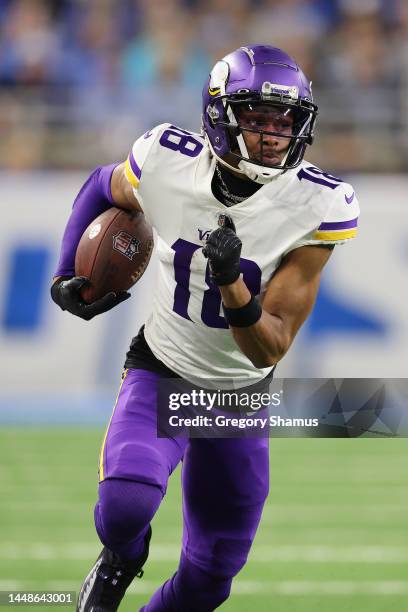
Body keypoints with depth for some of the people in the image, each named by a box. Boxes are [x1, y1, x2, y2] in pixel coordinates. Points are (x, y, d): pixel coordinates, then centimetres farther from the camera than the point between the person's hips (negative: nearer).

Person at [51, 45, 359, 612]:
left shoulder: (315, 208, -23)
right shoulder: (167, 165, -20)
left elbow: (268, 351, -22)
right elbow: (103, 187, 8)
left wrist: (231, 281, -38)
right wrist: (67, 278, 6)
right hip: (161, 373, -1)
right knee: (125, 504, -31)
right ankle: (120, 562, 5)